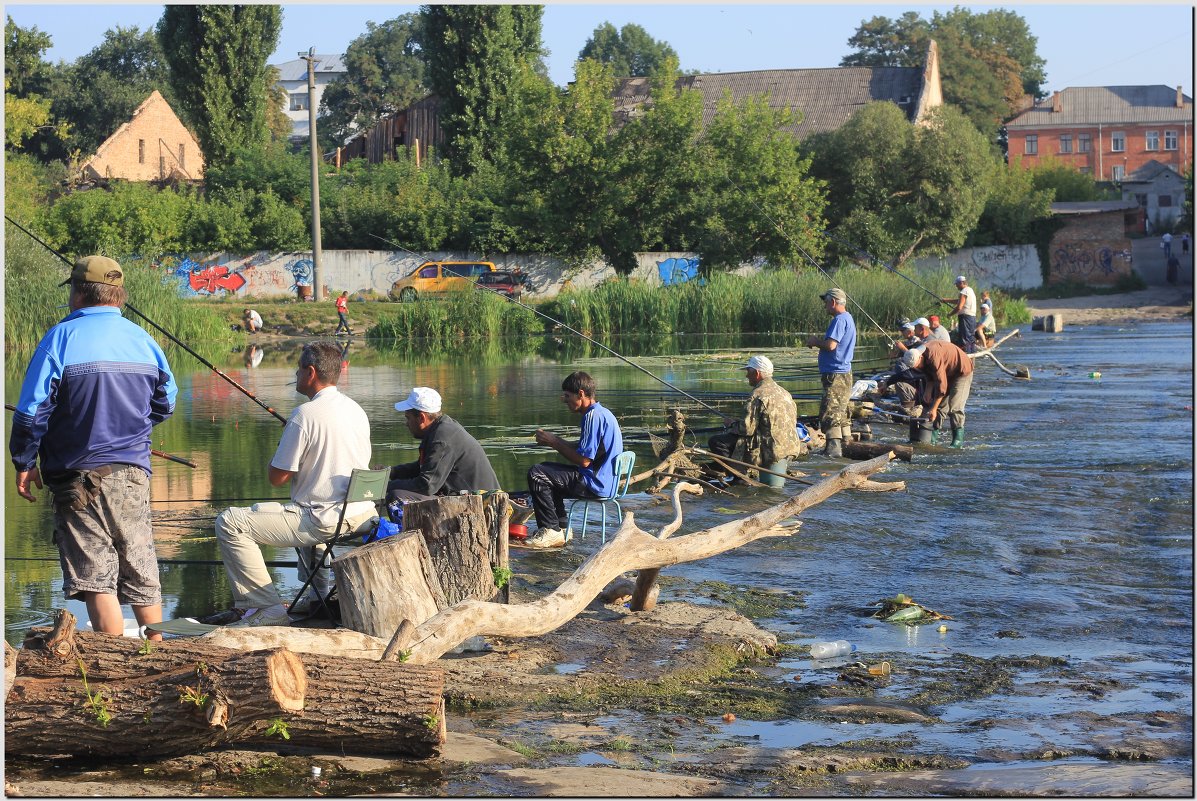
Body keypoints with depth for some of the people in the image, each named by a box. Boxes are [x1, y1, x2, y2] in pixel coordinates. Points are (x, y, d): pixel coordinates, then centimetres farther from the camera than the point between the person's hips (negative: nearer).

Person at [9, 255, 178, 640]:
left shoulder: (63, 337, -11)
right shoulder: (142, 338, 6)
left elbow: (32, 410, -13)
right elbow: (166, 402, 16)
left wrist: (25, 463, -1)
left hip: (80, 475, -5)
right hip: (134, 472, 5)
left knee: (96, 577, -2)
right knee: (142, 572, 14)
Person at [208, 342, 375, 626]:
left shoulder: (304, 415, -16)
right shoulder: (355, 409, 9)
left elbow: (277, 478, -11)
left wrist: (281, 446, 8)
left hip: (326, 521, -9)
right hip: (362, 515, 9)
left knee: (229, 523, -7)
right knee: (304, 514, 42)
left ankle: (265, 606, -10)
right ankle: (321, 591, 38)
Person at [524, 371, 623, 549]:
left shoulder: (593, 416, -18)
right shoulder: (601, 413, 15)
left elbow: (584, 460, -21)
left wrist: (555, 442, -10)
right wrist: (555, 441, 11)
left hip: (594, 484, -11)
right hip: (604, 480, 11)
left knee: (537, 474, -15)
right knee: (547, 470, 27)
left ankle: (551, 531, -10)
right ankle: (561, 527, 19)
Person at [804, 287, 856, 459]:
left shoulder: (839, 320, -17)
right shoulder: (848, 319, 17)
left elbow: (831, 345, -25)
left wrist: (815, 341, -8)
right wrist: (819, 340, 11)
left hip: (835, 375, -11)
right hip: (844, 372, 11)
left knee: (829, 412, -13)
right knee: (841, 412, 17)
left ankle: (833, 447, -17)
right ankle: (845, 444, 22)